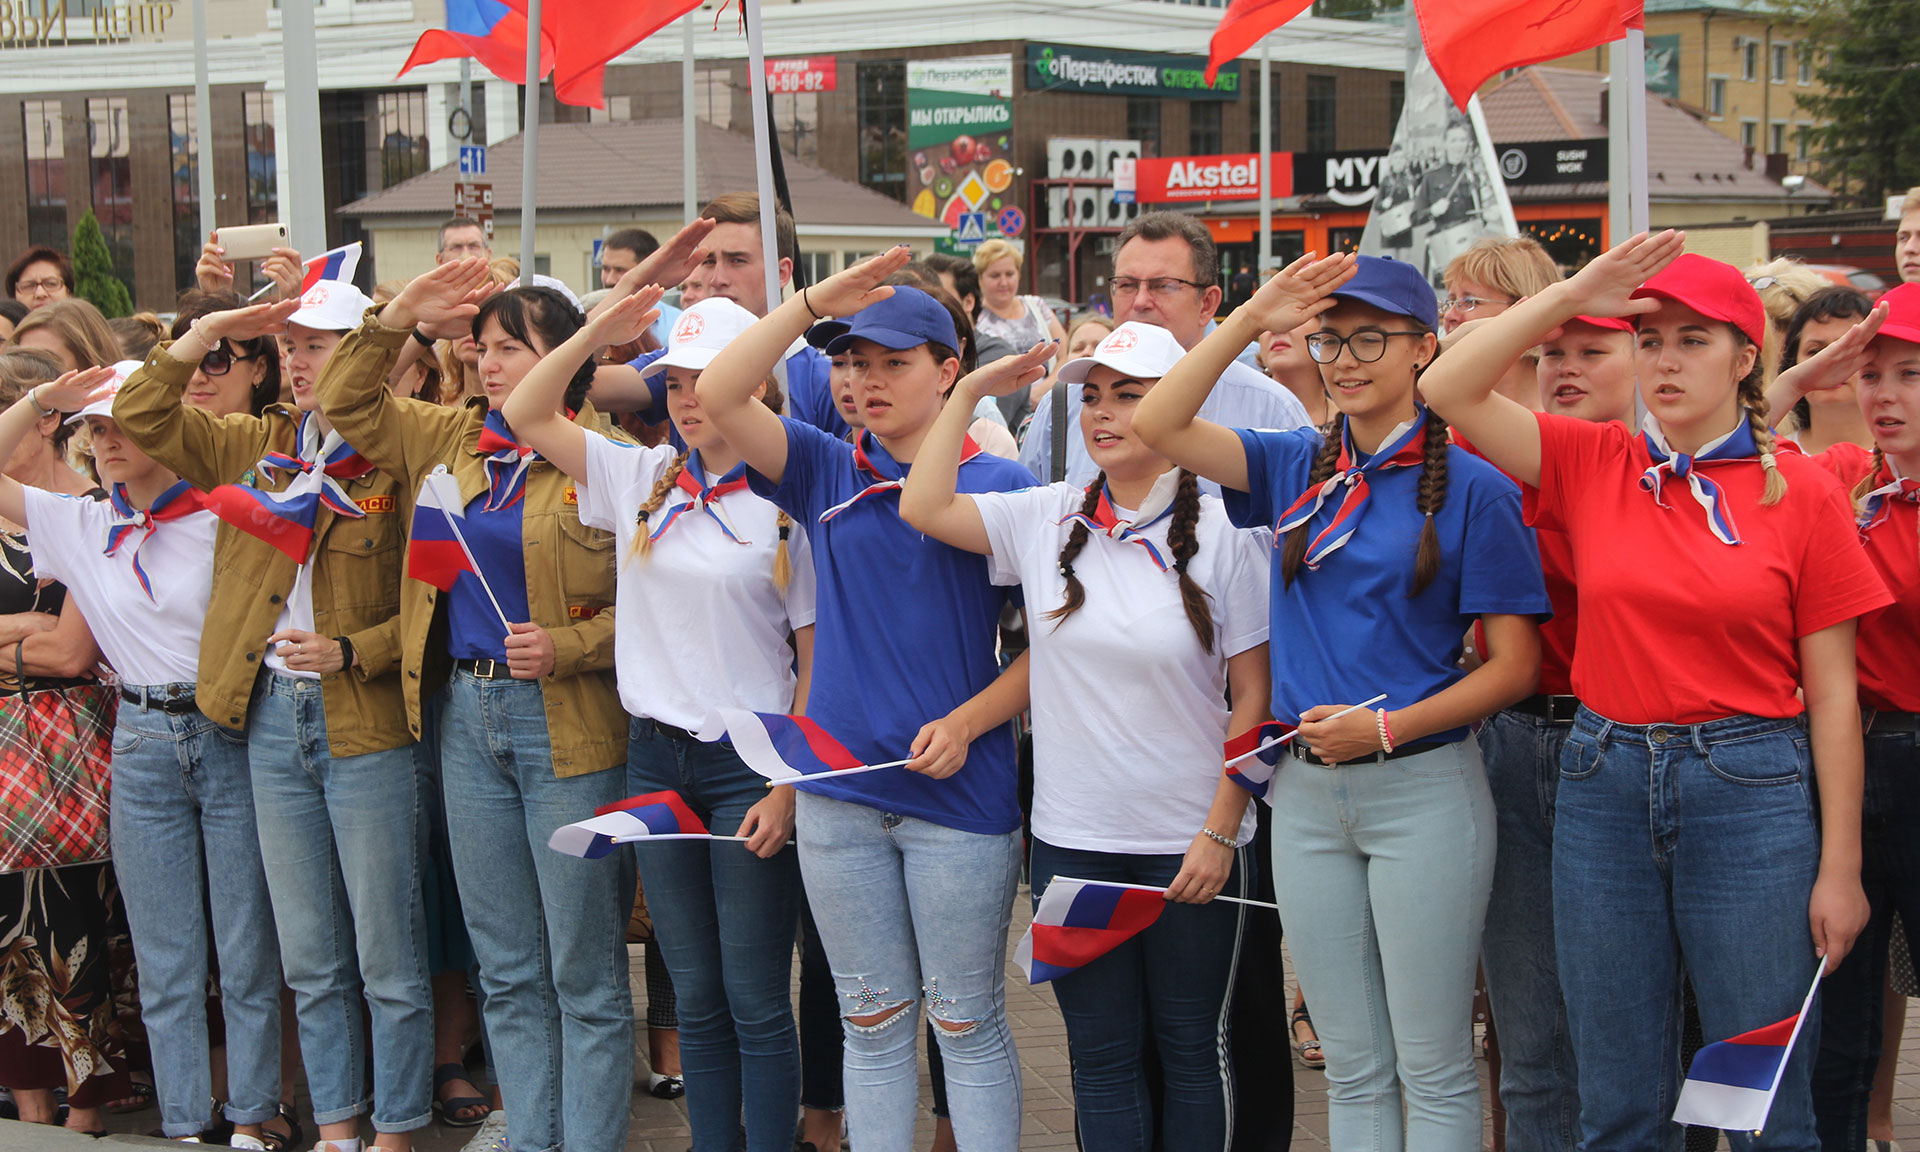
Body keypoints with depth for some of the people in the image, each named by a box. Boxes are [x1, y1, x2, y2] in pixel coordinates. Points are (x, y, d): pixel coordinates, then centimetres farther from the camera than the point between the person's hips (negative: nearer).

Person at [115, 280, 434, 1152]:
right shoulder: (252, 448, 10)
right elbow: (140, 416, 10)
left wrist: (353, 652, -18)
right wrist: (210, 329, 1)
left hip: (367, 726, -5)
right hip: (272, 719, 5)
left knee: (387, 957, 1)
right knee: (310, 958, 12)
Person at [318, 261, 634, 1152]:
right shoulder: (451, 442, 9)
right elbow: (346, 403, 17)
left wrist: (566, 648, -22)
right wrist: (398, 318, 4)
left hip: (565, 724, -6)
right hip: (464, 712, 6)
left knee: (583, 968, 1)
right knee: (505, 965, 13)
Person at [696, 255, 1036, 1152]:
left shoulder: (1002, 486, -2)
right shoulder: (828, 473, 7)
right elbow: (716, 395, -6)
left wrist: (967, 723, -14)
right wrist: (814, 301, -11)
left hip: (961, 791, -3)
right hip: (839, 790, 3)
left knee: (968, 1024, 5)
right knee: (872, 1024, 12)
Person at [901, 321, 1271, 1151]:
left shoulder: (1224, 532, -6)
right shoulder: (1046, 519, 3)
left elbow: (1254, 696, -5)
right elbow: (923, 507, -4)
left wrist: (1220, 832, -9)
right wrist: (972, 390, -1)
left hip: (1190, 844, -3)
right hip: (1072, 840, 3)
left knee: (1190, 1048, 10)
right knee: (1101, 1052, 10)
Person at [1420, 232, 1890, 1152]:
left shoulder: (1802, 491, -2)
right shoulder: (1592, 464, 4)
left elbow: (1832, 695, -1)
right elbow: (1447, 391, -4)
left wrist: (1840, 867, -3)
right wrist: (1572, 296, -8)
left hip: (1751, 793, -2)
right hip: (1604, 780, 2)